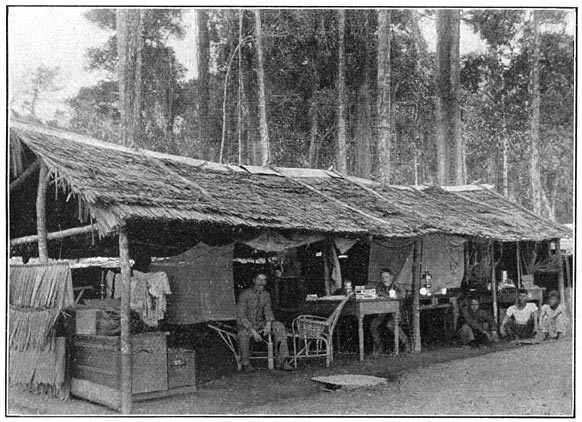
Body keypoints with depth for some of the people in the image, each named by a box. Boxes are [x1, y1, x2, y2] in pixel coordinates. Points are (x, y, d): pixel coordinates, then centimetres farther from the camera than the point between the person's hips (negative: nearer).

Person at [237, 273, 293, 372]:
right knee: (244, 332, -40)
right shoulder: (245, 294, -14)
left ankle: (281, 361, -20)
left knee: (279, 326, -19)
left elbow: (268, 311, -2)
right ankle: (245, 363, -20)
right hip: (245, 324, -5)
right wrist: (253, 331, -29)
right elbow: (241, 316, -20)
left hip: (260, 324, 5)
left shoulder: (266, 295, 4)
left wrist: (268, 324, -26)